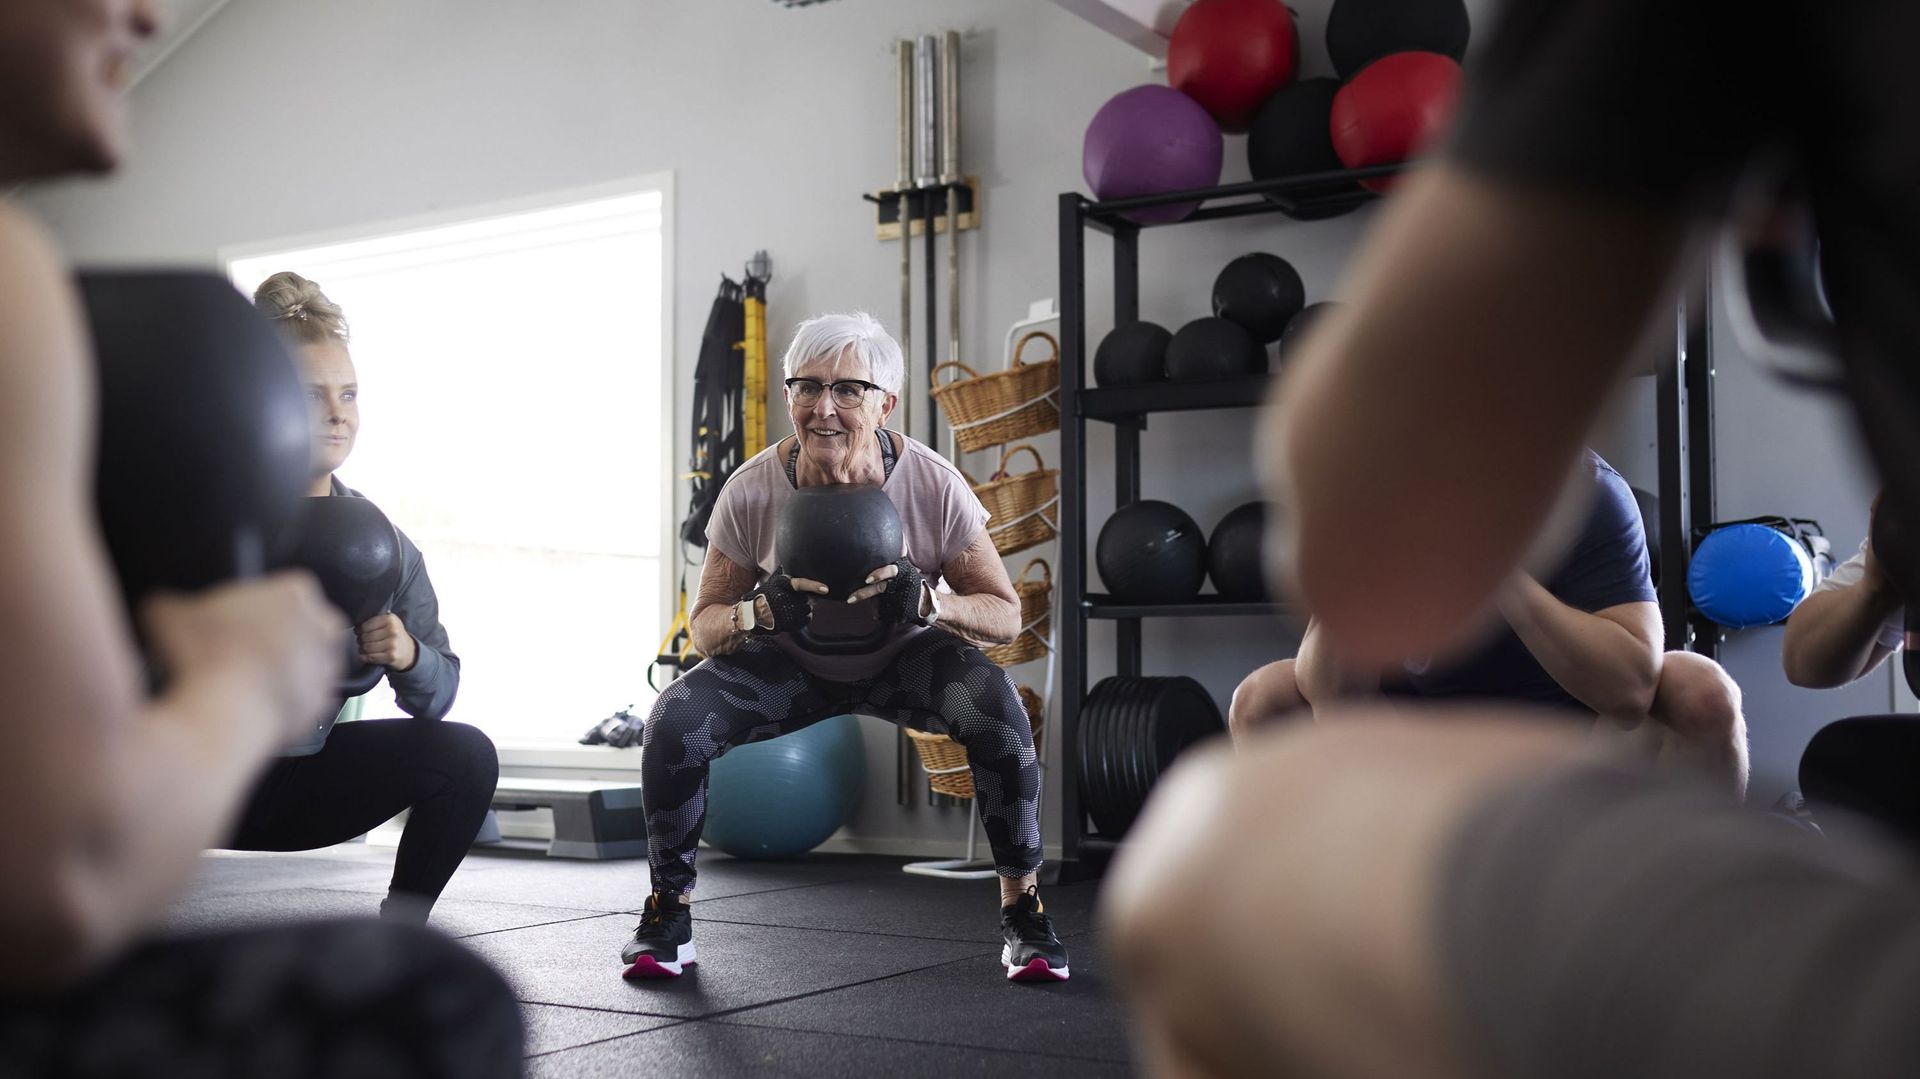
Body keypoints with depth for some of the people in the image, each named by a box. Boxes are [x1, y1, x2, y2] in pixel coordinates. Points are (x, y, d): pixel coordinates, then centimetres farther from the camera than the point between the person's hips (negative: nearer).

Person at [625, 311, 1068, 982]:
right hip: (792, 663, 1)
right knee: (674, 722, -24)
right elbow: (704, 626, -14)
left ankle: (1023, 911, -11)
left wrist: (929, 602, -39)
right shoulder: (751, 492, -25)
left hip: (904, 658, -1)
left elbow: (1006, 616, -18)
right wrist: (760, 612, -37)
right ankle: (668, 913, -1)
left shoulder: (934, 486, -28)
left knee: (997, 706, -31)